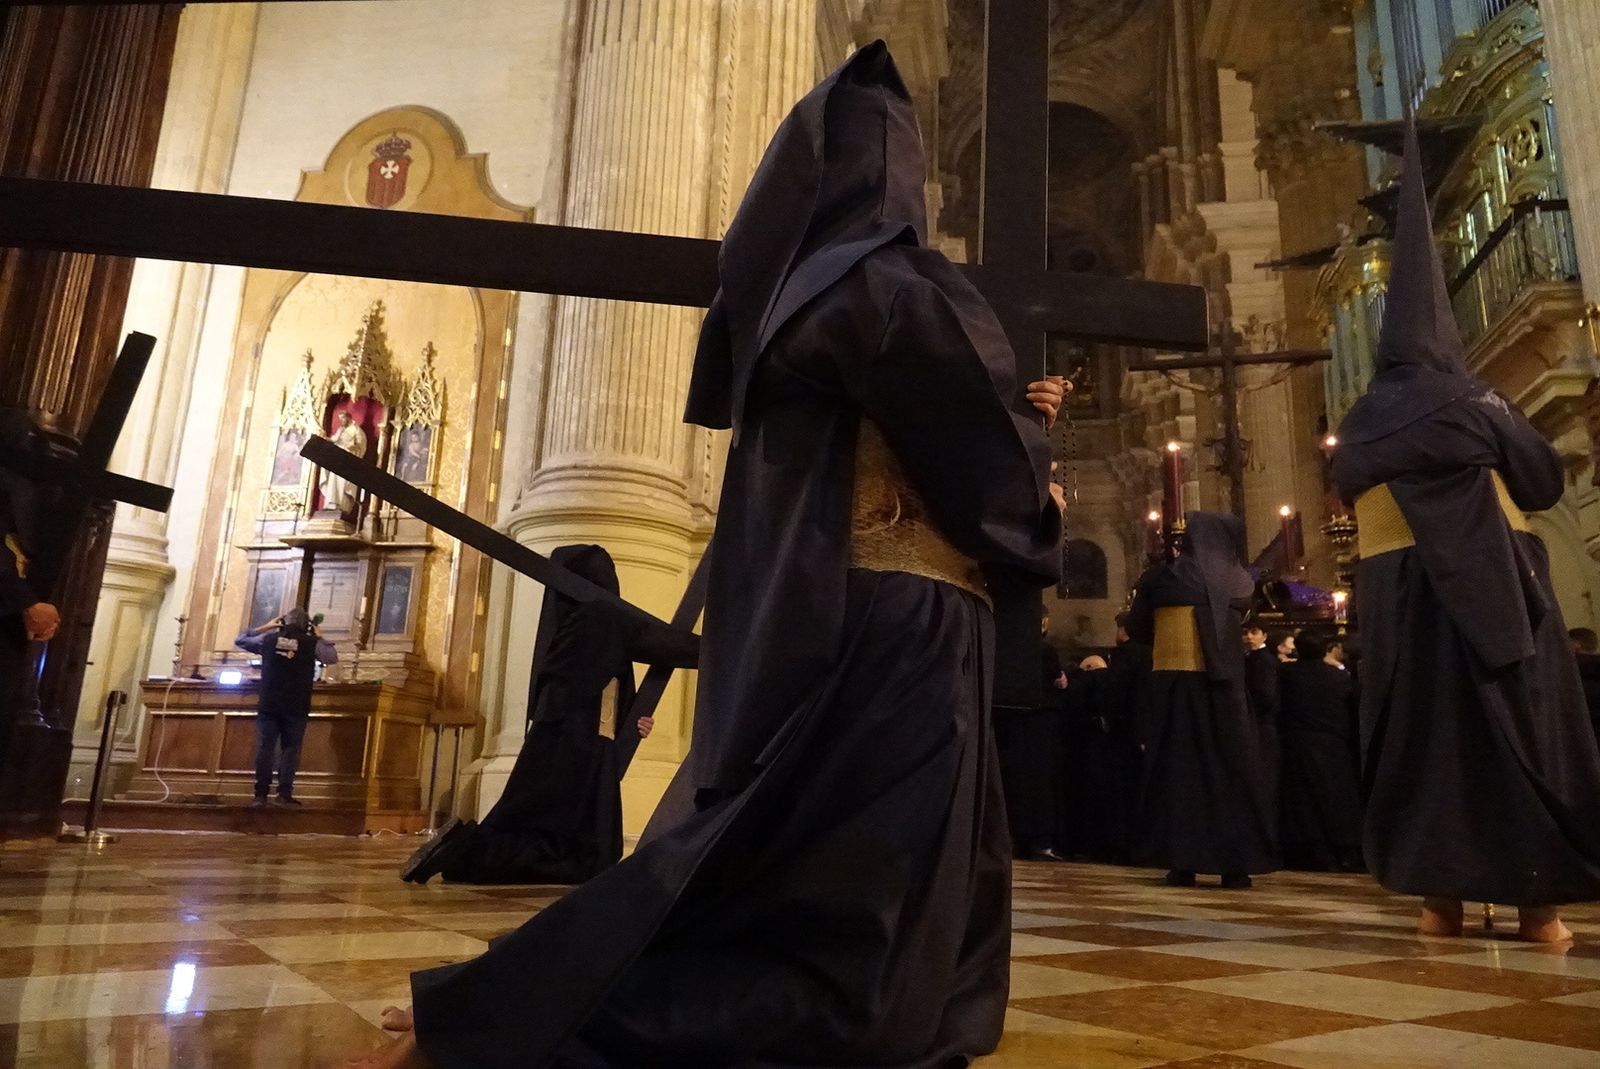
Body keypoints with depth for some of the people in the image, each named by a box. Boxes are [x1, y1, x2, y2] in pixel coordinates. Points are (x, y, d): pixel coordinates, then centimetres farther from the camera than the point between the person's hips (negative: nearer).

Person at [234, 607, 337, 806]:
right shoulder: (311, 643, -1)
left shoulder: (268, 639, 4)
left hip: (268, 704, 2)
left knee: (265, 748, 5)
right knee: (290, 749, 2)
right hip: (296, 707, -2)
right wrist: (319, 638, 17)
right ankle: (284, 793, -3)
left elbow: (240, 641, 19)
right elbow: (333, 658, 12)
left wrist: (265, 627, 22)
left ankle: (261, 793, 4)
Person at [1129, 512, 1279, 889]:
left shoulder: (1160, 576, 4)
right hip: (1219, 682, 0)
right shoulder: (1233, 579, 5)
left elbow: (1136, 629, 10)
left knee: (1177, 768, 4)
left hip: (1170, 680, 1)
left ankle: (1181, 863, 2)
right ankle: (1235, 863, 5)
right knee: (1230, 768, 6)